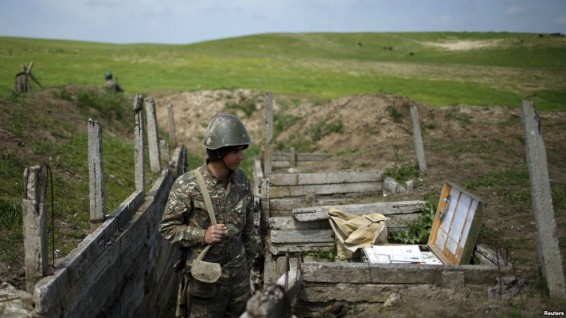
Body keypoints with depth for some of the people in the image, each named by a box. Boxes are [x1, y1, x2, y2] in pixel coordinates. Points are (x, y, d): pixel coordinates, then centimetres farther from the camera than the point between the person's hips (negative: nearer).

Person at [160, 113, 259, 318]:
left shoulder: (242, 181, -2)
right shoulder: (187, 185, -18)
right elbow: (167, 228, -10)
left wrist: (249, 260, 14)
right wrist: (202, 236, -22)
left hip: (238, 273, 5)